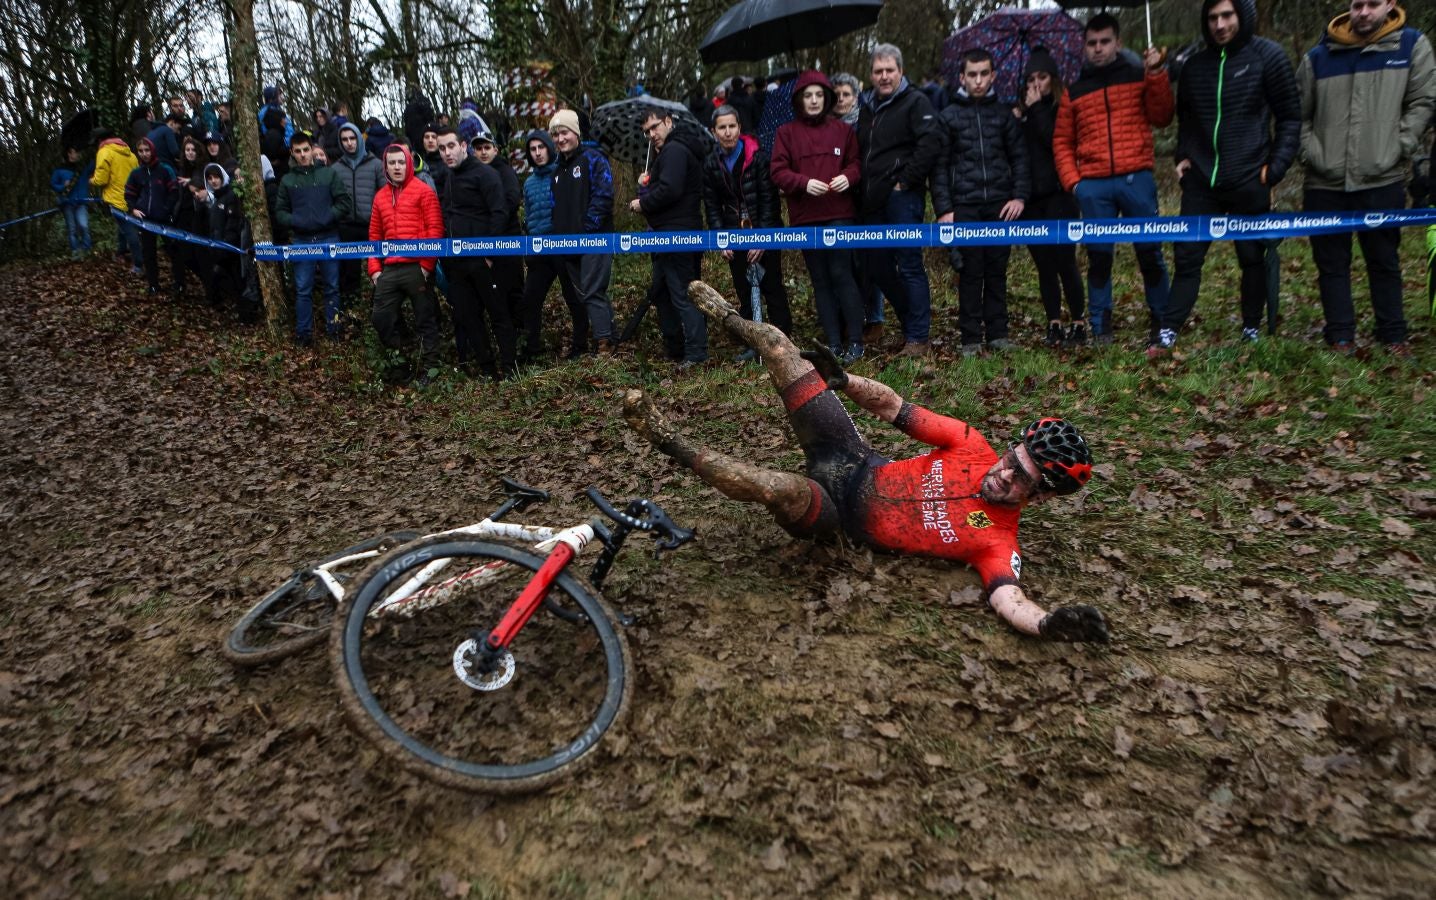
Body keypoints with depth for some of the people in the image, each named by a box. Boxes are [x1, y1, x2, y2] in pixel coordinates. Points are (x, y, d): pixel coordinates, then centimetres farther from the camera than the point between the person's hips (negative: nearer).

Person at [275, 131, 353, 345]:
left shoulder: (329, 173, 3)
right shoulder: (287, 180, 7)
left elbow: (345, 202, -1)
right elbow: (280, 211, 10)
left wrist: (327, 218, -13)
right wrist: (294, 221, -10)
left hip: (329, 239, -1)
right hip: (301, 241, 1)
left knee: (331, 286, 8)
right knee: (303, 289, 3)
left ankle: (333, 326, 20)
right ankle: (304, 332, 10)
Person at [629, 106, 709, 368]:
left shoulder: (674, 150, -12)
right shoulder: (666, 151, 22)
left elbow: (670, 190, -23)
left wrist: (642, 203, -11)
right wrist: (648, 184, 5)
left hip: (677, 233, -11)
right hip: (669, 234, 11)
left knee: (681, 293, -11)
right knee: (662, 289, 16)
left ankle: (696, 353, -9)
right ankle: (674, 347, 24)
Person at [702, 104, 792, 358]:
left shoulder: (757, 156, -8)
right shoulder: (711, 163, 4)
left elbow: (769, 199, -10)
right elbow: (712, 205, 6)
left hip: (764, 234, -3)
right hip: (734, 237, 4)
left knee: (772, 288, -2)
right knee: (744, 292, 5)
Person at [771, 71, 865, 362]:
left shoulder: (842, 130, 8)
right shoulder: (786, 132, 5)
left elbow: (856, 164, 11)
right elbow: (778, 171, -1)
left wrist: (848, 177, -12)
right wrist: (804, 183, -18)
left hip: (840, 214, -1)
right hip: (805, 217, 1)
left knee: (841, 274, -7)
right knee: (820, 281, 6)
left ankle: (855, 341, 2)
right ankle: (834, 344, 12)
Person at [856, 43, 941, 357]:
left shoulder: (915, 102, -3)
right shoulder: (867, 107, 20)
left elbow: (930, 144, -16)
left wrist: (906, 181, -15)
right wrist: (863, 190, 16)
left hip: (902, 198, -8)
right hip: (873, 201, 8)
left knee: (909, 266, -5)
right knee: (876, 267, 11)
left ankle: (917, 337, 2)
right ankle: (911, 320, 27)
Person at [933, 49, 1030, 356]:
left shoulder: (1004, 114, 12)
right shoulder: (948, 117, 7)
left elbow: (1020, 157, 10)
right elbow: (939, 166, 2)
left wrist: (1020, 196, -4)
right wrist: (943, 209, -6)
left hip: (1000, 205, 2)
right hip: (964, 207, -2)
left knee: (997, 271, 5)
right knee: (970, 273, -1)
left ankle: (997, 333, 12)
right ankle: (971, 337, 5)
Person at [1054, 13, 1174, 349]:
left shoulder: (1139, 75, 10)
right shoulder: (1074, 91, 13)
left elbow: (1162, 118, 2)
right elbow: (1062, 141, 13)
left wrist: (1157, 73, -7)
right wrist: (1072, 181, 0)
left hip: (1136, 179, -1)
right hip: (1094, 186, 1)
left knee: (1150, 253, 2)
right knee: (1099, 257, 4)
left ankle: (1161, 322, 14)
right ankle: (1100, 328, 11)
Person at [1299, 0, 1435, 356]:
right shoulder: (1318, 56, 6)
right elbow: (1299, 114, 10)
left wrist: (1396, 149, -7)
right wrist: (1313, 154, -2)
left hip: (1382, 180, -1)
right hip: (1325, 183, 1)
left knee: (1384, 261, 8)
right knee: (1332, 264, 6)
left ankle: (1393, 333, 19)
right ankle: (1340, 334, 16)